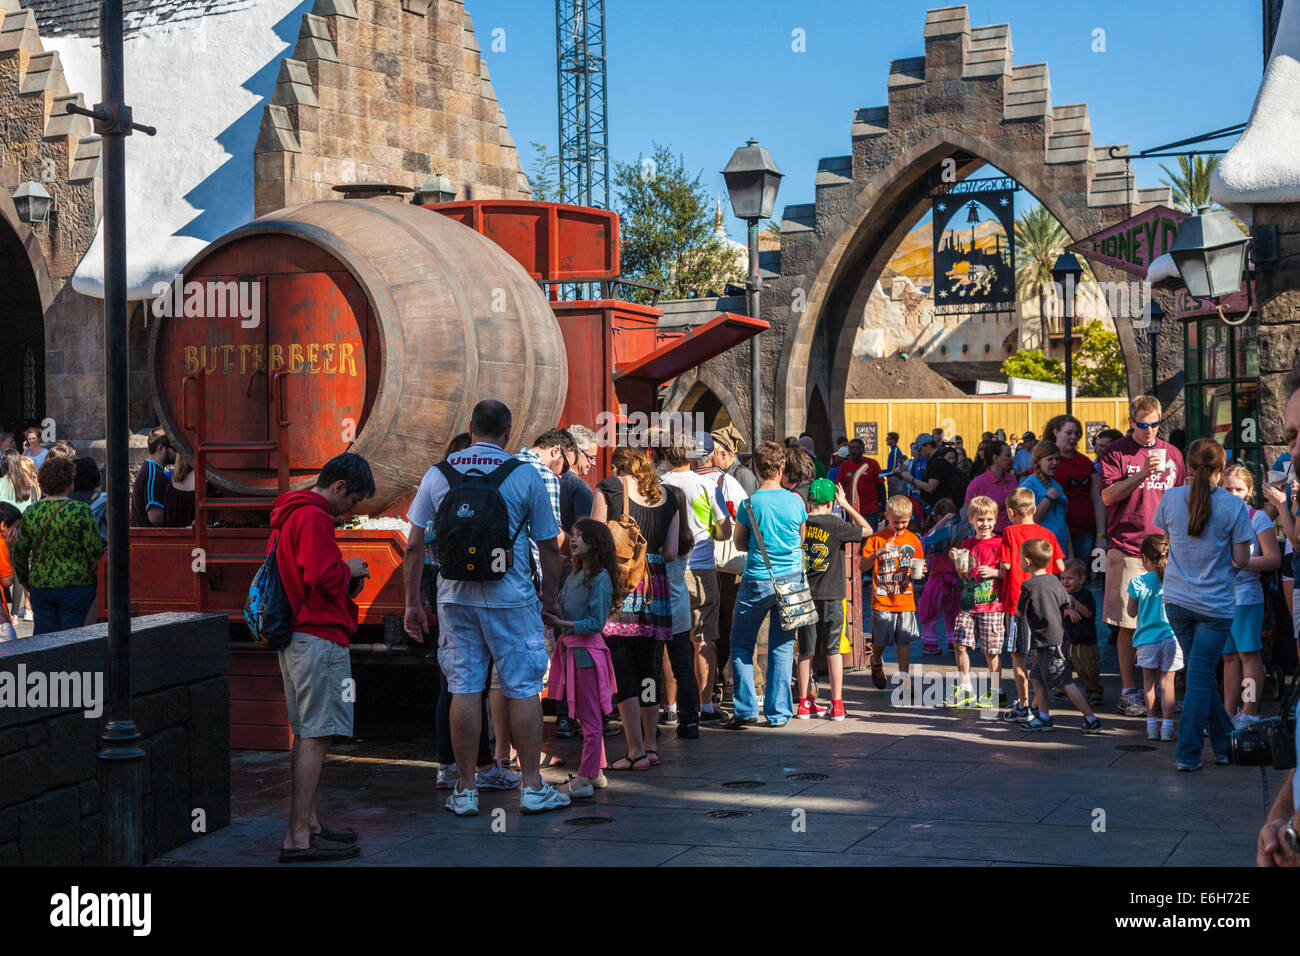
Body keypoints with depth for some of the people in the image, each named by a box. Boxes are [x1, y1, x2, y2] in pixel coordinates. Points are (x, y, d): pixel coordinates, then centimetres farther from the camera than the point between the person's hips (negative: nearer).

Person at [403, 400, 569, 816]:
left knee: (464, 689, 6)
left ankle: (465, 791, 11)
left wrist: (413, 603, 11)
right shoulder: (524, 476, -2)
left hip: (455, 597, 3)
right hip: (511, 597, -2)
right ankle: (533, 788, 9)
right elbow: (549, 548, 1)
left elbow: (414, 547, 5)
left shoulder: (438, 474, 4)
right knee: (523, 689, 5)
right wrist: (549, 600, 13)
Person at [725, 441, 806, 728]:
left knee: (742, 645, 10)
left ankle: (745, 709, 4)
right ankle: (779, 713, 9)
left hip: (757, 581, -3)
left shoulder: (750, 504, -10)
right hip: (791, 578, 3)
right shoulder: (796, 502, -2)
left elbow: (739, 543, 2)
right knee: (782, 647, 8)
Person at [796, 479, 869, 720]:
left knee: (806, 651, 9)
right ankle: (837, 703, 4)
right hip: (831, 595, -3)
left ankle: (805, 703, 14)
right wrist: (846, 506, 7)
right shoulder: (835, 524, -11)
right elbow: (867, 529, 2)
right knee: (833, 650, 3)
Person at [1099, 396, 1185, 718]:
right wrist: (1142, 474, -18)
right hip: (1127, 548, -3)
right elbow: (1108, 496, -8)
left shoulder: (1171, 454, 14)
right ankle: (1128, 691, 3)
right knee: (1128, 624, -4)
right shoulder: (1116, 452, 2)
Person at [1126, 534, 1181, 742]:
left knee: (1149, 680, 14)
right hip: (1172, 636, 1)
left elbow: (1132, 611, 2)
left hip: (1147, 638, -1)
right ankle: (1167, 725, 1)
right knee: (1167, 682, 6)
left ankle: (1151, 722, 11)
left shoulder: (1138, 582, -7)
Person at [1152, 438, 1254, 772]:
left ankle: (1224, 743, 27)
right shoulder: (1233, 506, -12)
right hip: (1215, 604, -3)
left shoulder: (1171, 499, -4)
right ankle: (1187, 754, -1)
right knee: (1200, 678, 1)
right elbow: (1242, 559, -8)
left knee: (1199, 674, 17)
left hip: (1177, 601, 3)